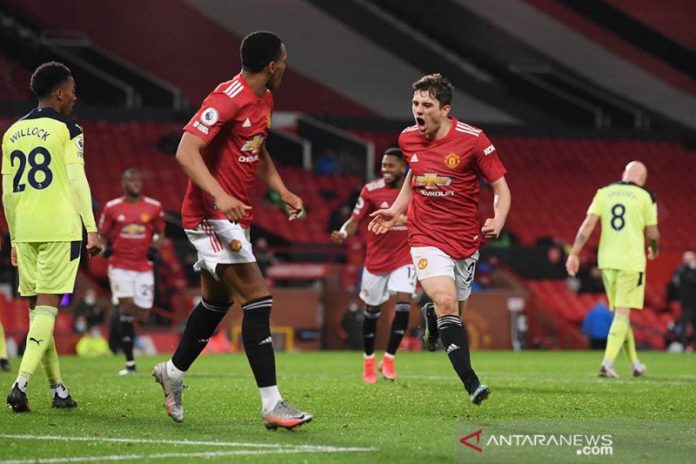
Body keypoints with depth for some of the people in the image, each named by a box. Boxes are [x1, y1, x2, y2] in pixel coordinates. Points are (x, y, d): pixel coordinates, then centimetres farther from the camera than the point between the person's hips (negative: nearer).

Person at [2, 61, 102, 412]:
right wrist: (91, 229, -5)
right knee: (47, 306, -7)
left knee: (36, 307, 11)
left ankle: (58, 388, 15)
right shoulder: (66, 129, -2)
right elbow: (76, 181, -9)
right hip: (60, 228, -5)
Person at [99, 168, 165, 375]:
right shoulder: (112, 208, 1)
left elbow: (160, 232, 14)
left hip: (144, 266, 2)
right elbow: (102, 234, 10)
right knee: (126, 305, -16)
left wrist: (155, 248, -6)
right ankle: (130, 362, -15)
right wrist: (105, 248, -10)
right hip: (120, 265, -2)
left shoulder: (154, 207, 3)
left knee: (141, 312, 0)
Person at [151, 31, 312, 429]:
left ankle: (173, 373, 41)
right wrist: (220, 196, -36)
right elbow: (186, 152, -25)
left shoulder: (264, 101, 12)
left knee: (216, 301, 21)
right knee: (258, 299, -16)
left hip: (235, 216, 10)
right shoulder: (228, 99, -19)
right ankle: (272, 405, -17)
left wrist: (284, 192, 15)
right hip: (211, 215, -10)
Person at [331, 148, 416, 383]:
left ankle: (389, 359, -4)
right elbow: (355, 219, -9)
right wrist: (343, 233, -28)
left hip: (404, 256, 0)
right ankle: (368, 360, 29)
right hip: (377, 258, 0)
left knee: (403, 303, -17)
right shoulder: (371, 190, -9)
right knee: (372, 310, 9)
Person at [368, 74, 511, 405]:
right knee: (446, 303, -22)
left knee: (455, 312, 9)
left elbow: (500, 187, -6)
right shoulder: (408, 139, 1)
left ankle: (431, 315, 49)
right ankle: (471, 383, -22)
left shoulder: (472, 140, -12)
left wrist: (498, 221, -22)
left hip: (465, 239, 0)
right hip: (426, 238, 0)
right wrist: (395, 211, 16)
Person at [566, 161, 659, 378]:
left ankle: (634, 362, 24)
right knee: (623, 313, -2)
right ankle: (607, 362, -15)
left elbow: (587, 224, -2)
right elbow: (653, 234, 2)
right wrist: (654, 250, 23)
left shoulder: (603, 193, 6)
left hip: (607, 262, 4)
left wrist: (574, 254, -3)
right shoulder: (645, 197, -2)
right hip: (632, 262, -4)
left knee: (619, 311, 15)